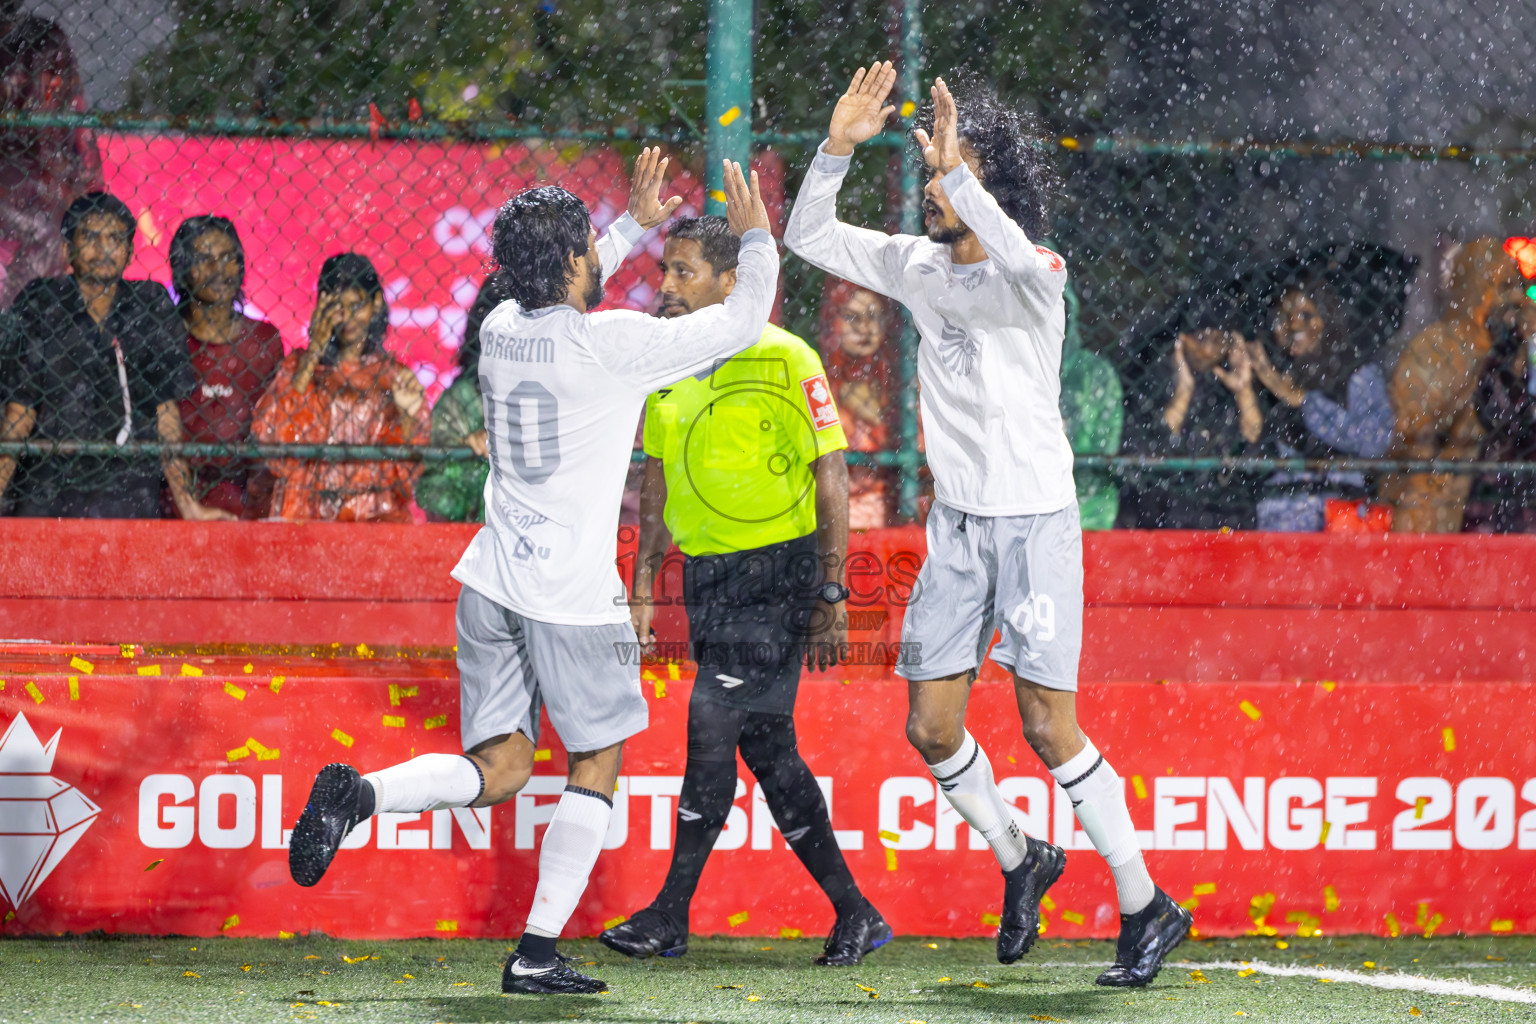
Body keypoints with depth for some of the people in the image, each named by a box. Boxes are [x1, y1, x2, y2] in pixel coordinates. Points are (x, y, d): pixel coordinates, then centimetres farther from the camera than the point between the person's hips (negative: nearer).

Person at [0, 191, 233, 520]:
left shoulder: (152, 306, 8)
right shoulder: (39, 306, 4)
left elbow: (165, 407, 8)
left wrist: (187, 504, 2)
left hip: (130, 497, 1)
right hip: (47, 490, -1)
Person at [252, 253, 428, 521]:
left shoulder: (395, 376, 13)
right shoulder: (299, 365, 14)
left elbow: (406, 467, 9)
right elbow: (268, 433, -4)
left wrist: (408, 415, -10)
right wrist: (313, 354, -3)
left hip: (376, 512, 0)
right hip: (306, 511, 0)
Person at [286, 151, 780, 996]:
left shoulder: (502, 330, 6)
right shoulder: (613, 344, -13)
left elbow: (561, 306, 32)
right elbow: (742, 322, -3)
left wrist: (634, 227, 36)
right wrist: (755, 236, 12)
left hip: (493, 579, 6)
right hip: (573, 592, -6)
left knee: (499, 768, 10)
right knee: (596, 766, 9)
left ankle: (358, 794, -15)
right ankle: (537, 953, 5)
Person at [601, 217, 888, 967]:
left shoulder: (782, 359, -11)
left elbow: (830, 474, -10)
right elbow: (658, 483, 18)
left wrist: (831, 595, -12)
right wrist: (643, 589, 14)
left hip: (776, 569, -7)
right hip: (707, 577, 7)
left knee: (712, 727, -12)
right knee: (765, 749, 8)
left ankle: (670, 918, -6)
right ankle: (854, 915, 16)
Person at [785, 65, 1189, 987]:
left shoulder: (1033, 275, -13)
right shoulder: (917, 267, 5)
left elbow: (1020, 260, -38)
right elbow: (809, 237, 9)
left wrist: (957, 170, -42)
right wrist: (837, 148, -5)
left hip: (1036, 521, -6)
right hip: (957, 523, 6)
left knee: (1049, 727, -10)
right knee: (931, 729, 5)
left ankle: (1149, 910, 1)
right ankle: (1020, 861, 30)